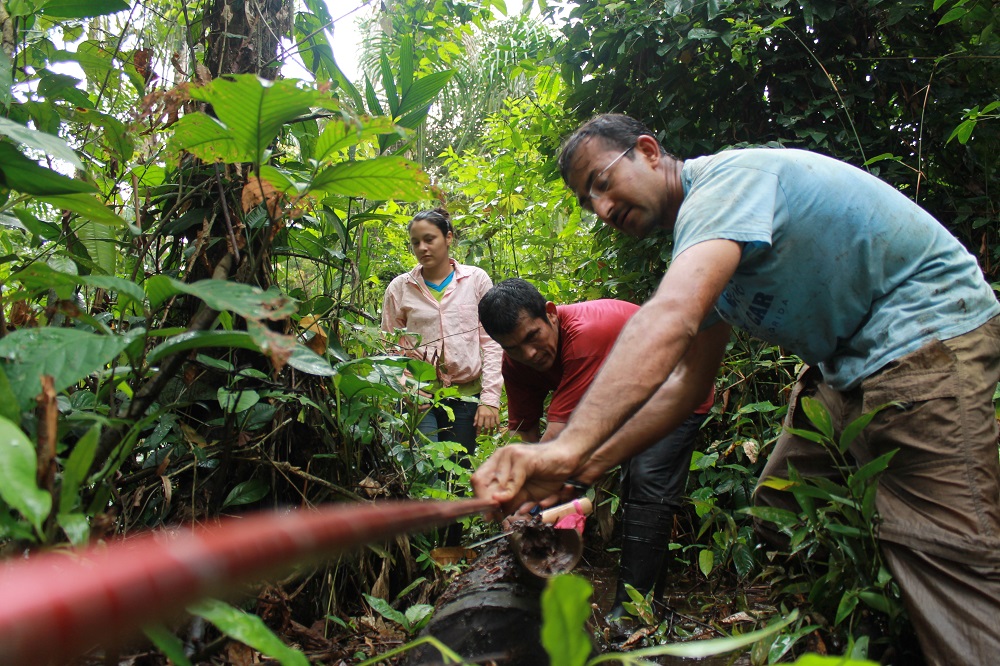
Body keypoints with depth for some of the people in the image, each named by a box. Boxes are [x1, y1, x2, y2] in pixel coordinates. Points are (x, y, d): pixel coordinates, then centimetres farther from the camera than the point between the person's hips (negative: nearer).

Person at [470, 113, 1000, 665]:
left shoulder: (727, 178, -20)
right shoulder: (701, 227, 8)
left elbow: (670, 320, -40)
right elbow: (688, 376, 4)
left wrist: (569, 444, -48)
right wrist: (588, 464, -5)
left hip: (925, 335, -9)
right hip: (846, 362, 10)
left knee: (941, 555, -15)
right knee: (775, 513, 11)